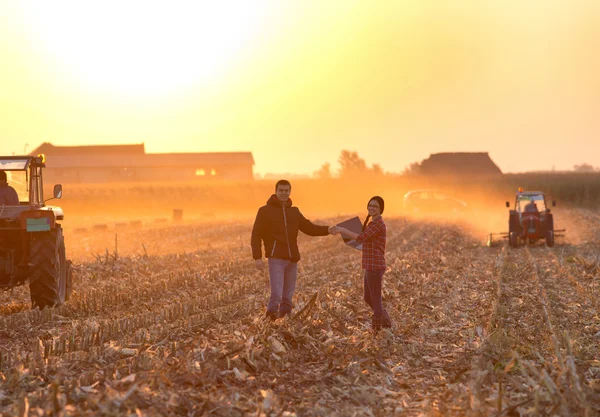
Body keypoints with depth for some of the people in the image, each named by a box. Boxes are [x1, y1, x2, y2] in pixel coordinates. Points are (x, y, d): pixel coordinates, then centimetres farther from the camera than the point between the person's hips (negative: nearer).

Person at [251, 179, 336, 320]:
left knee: (288, 297, 8)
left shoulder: (294, 212, 18)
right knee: (276, 295, -15)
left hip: (292, 260, 5)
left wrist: (327, 230, -3)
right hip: (276, 259, -5)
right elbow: (256, 235, -2)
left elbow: (309, 227, 15)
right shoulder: (265, 211, 2)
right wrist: (257, 257, -12)